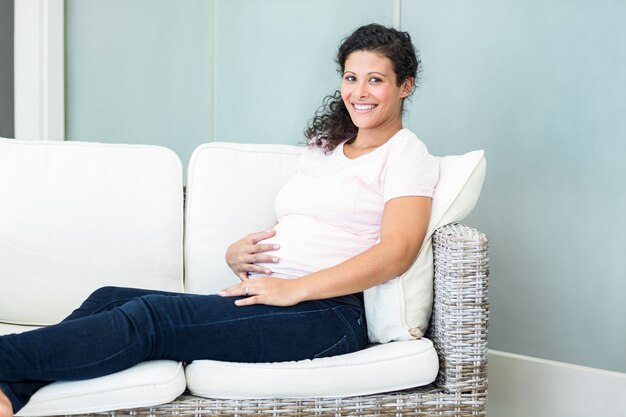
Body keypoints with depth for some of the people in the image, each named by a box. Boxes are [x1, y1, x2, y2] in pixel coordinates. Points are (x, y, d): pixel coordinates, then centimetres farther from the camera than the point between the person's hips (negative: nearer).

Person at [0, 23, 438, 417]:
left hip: (328, 312, -7)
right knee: (111, 300, -14)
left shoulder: (406, 154, 3)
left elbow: (397, 252, -13)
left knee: (151, 317, -25)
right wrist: (238, 253, 3)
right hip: (271, 299, 7)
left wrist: (294, 289, -18)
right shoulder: (322, 149, 26)